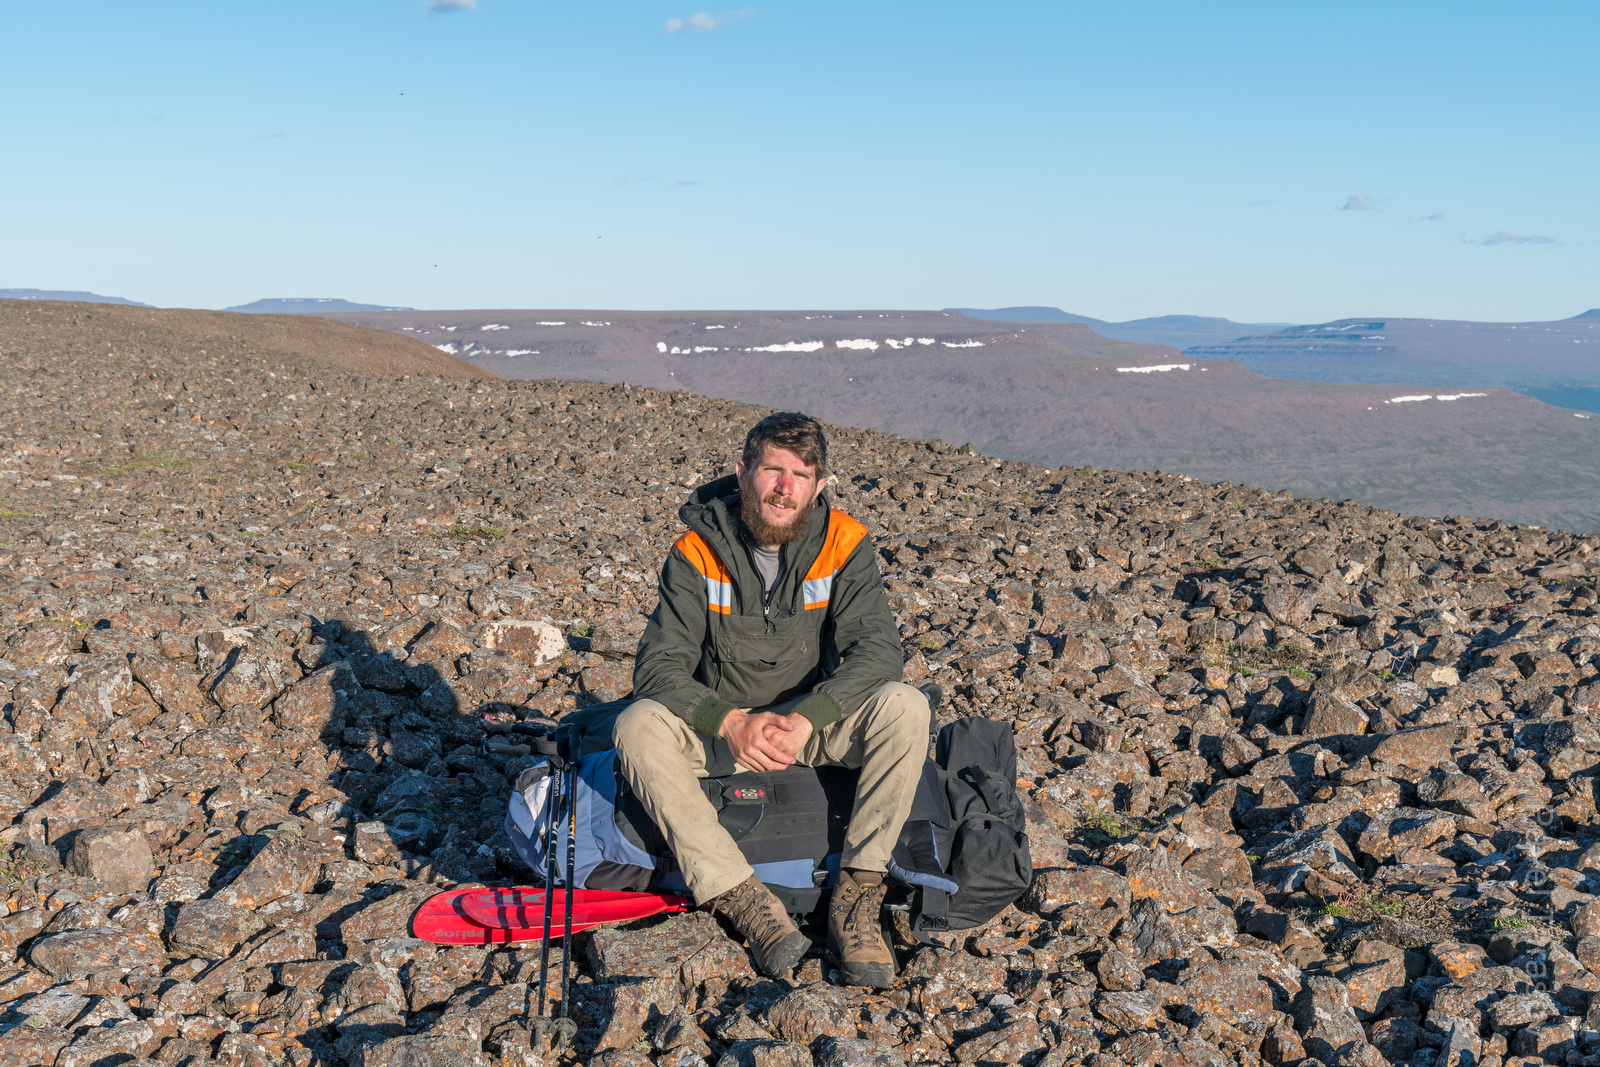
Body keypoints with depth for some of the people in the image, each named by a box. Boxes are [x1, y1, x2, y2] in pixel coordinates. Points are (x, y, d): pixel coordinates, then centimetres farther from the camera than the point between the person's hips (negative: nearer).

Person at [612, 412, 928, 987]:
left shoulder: (844, 545, -8)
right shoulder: (697, 552, -11)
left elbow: (877, 647, -18)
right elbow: (659, 666, -16)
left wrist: (808, 716, -34)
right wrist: (732, 722, -34)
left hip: (815, 725, 1)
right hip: (717, 727, 0)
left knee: (904, 707, -27)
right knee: (638, 726, -29)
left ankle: (856, 896, -23)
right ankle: (742, 897, -29)